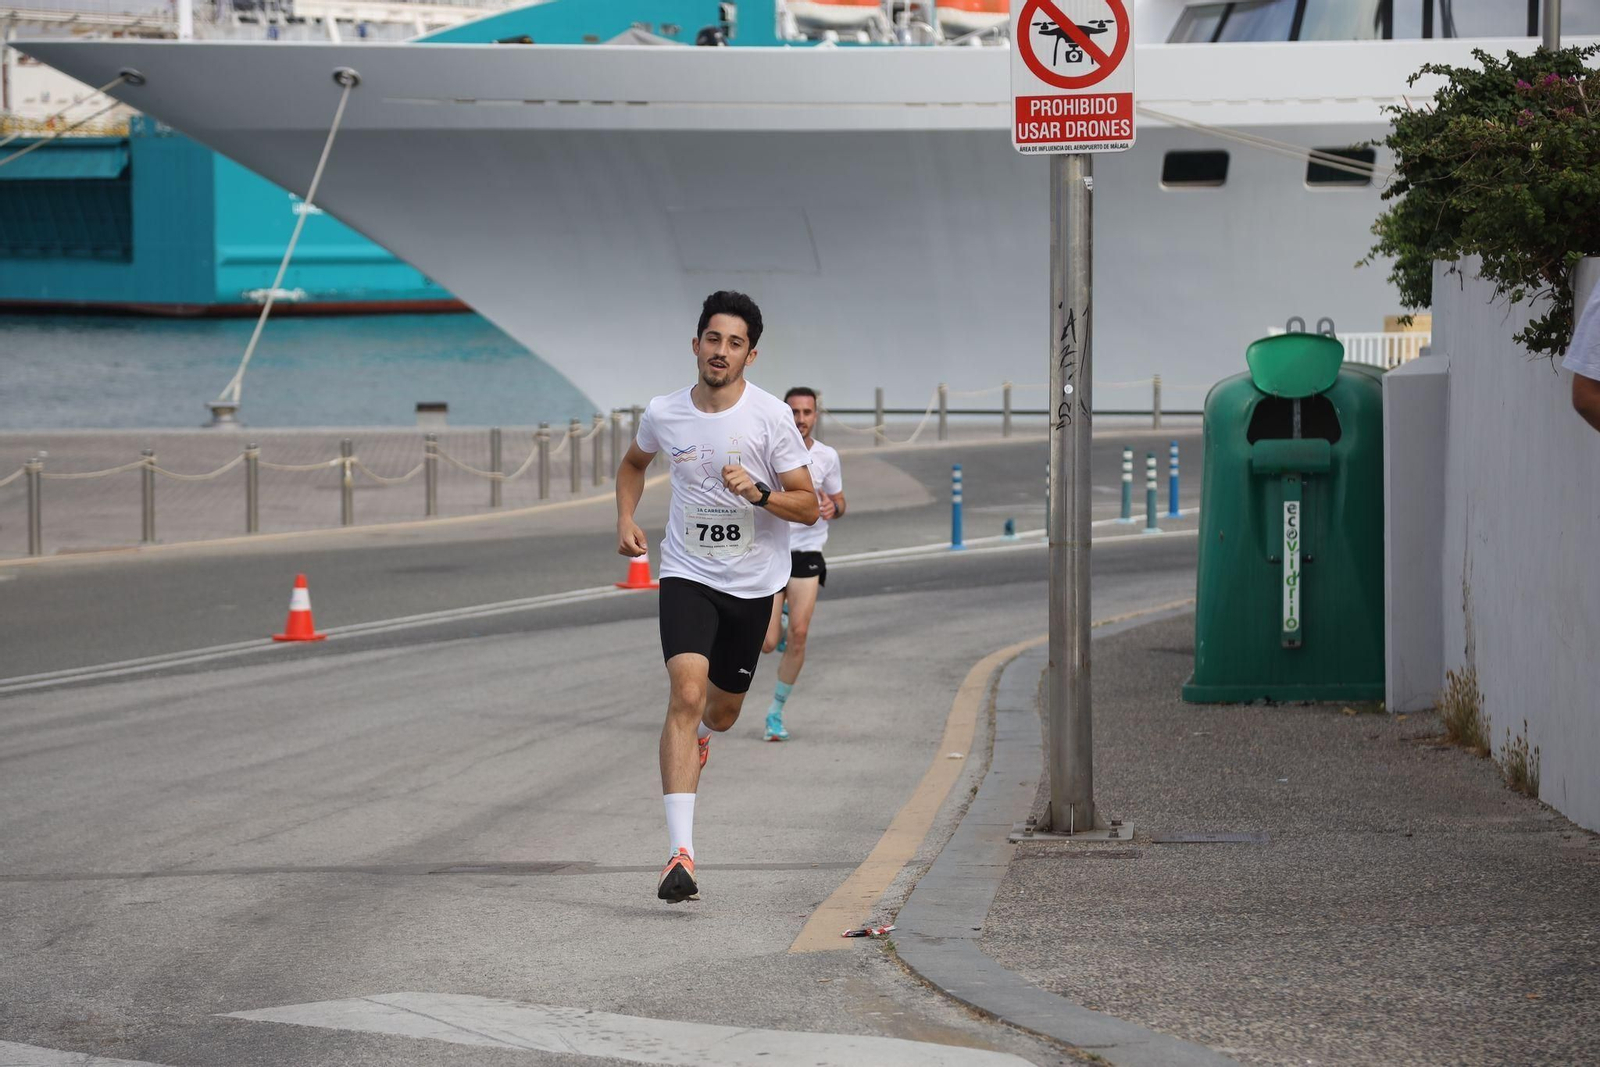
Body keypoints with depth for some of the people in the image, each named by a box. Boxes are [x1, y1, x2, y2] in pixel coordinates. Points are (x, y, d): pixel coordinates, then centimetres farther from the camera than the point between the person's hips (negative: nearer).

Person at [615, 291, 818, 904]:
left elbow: (808, 508, -8)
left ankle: (699, 740, 57)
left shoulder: (771, 417, -11)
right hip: (687, 576, -1)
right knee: (686, 692, -21)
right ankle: (680, 854, -28)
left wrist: (758, 492, -26)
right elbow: (633, 463, 20)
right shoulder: (664, 414, -4)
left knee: (723, 709, 14)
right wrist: (626, 520, 4)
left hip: (753, 583, 1)